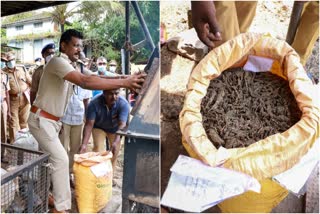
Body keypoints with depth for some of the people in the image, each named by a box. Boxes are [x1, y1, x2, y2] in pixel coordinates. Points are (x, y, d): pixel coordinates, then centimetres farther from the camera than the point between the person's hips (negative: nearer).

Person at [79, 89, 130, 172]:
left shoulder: (123, 104, -34)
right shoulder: (94, 103, -34)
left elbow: (122, 124, -41)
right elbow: (89, 124, -33)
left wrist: (116, 142, -56)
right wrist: (84, 144, -43)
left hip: (114, 128, 1)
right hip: (99, 127, 0)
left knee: (114, 152, 2)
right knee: (98, 149, -16)